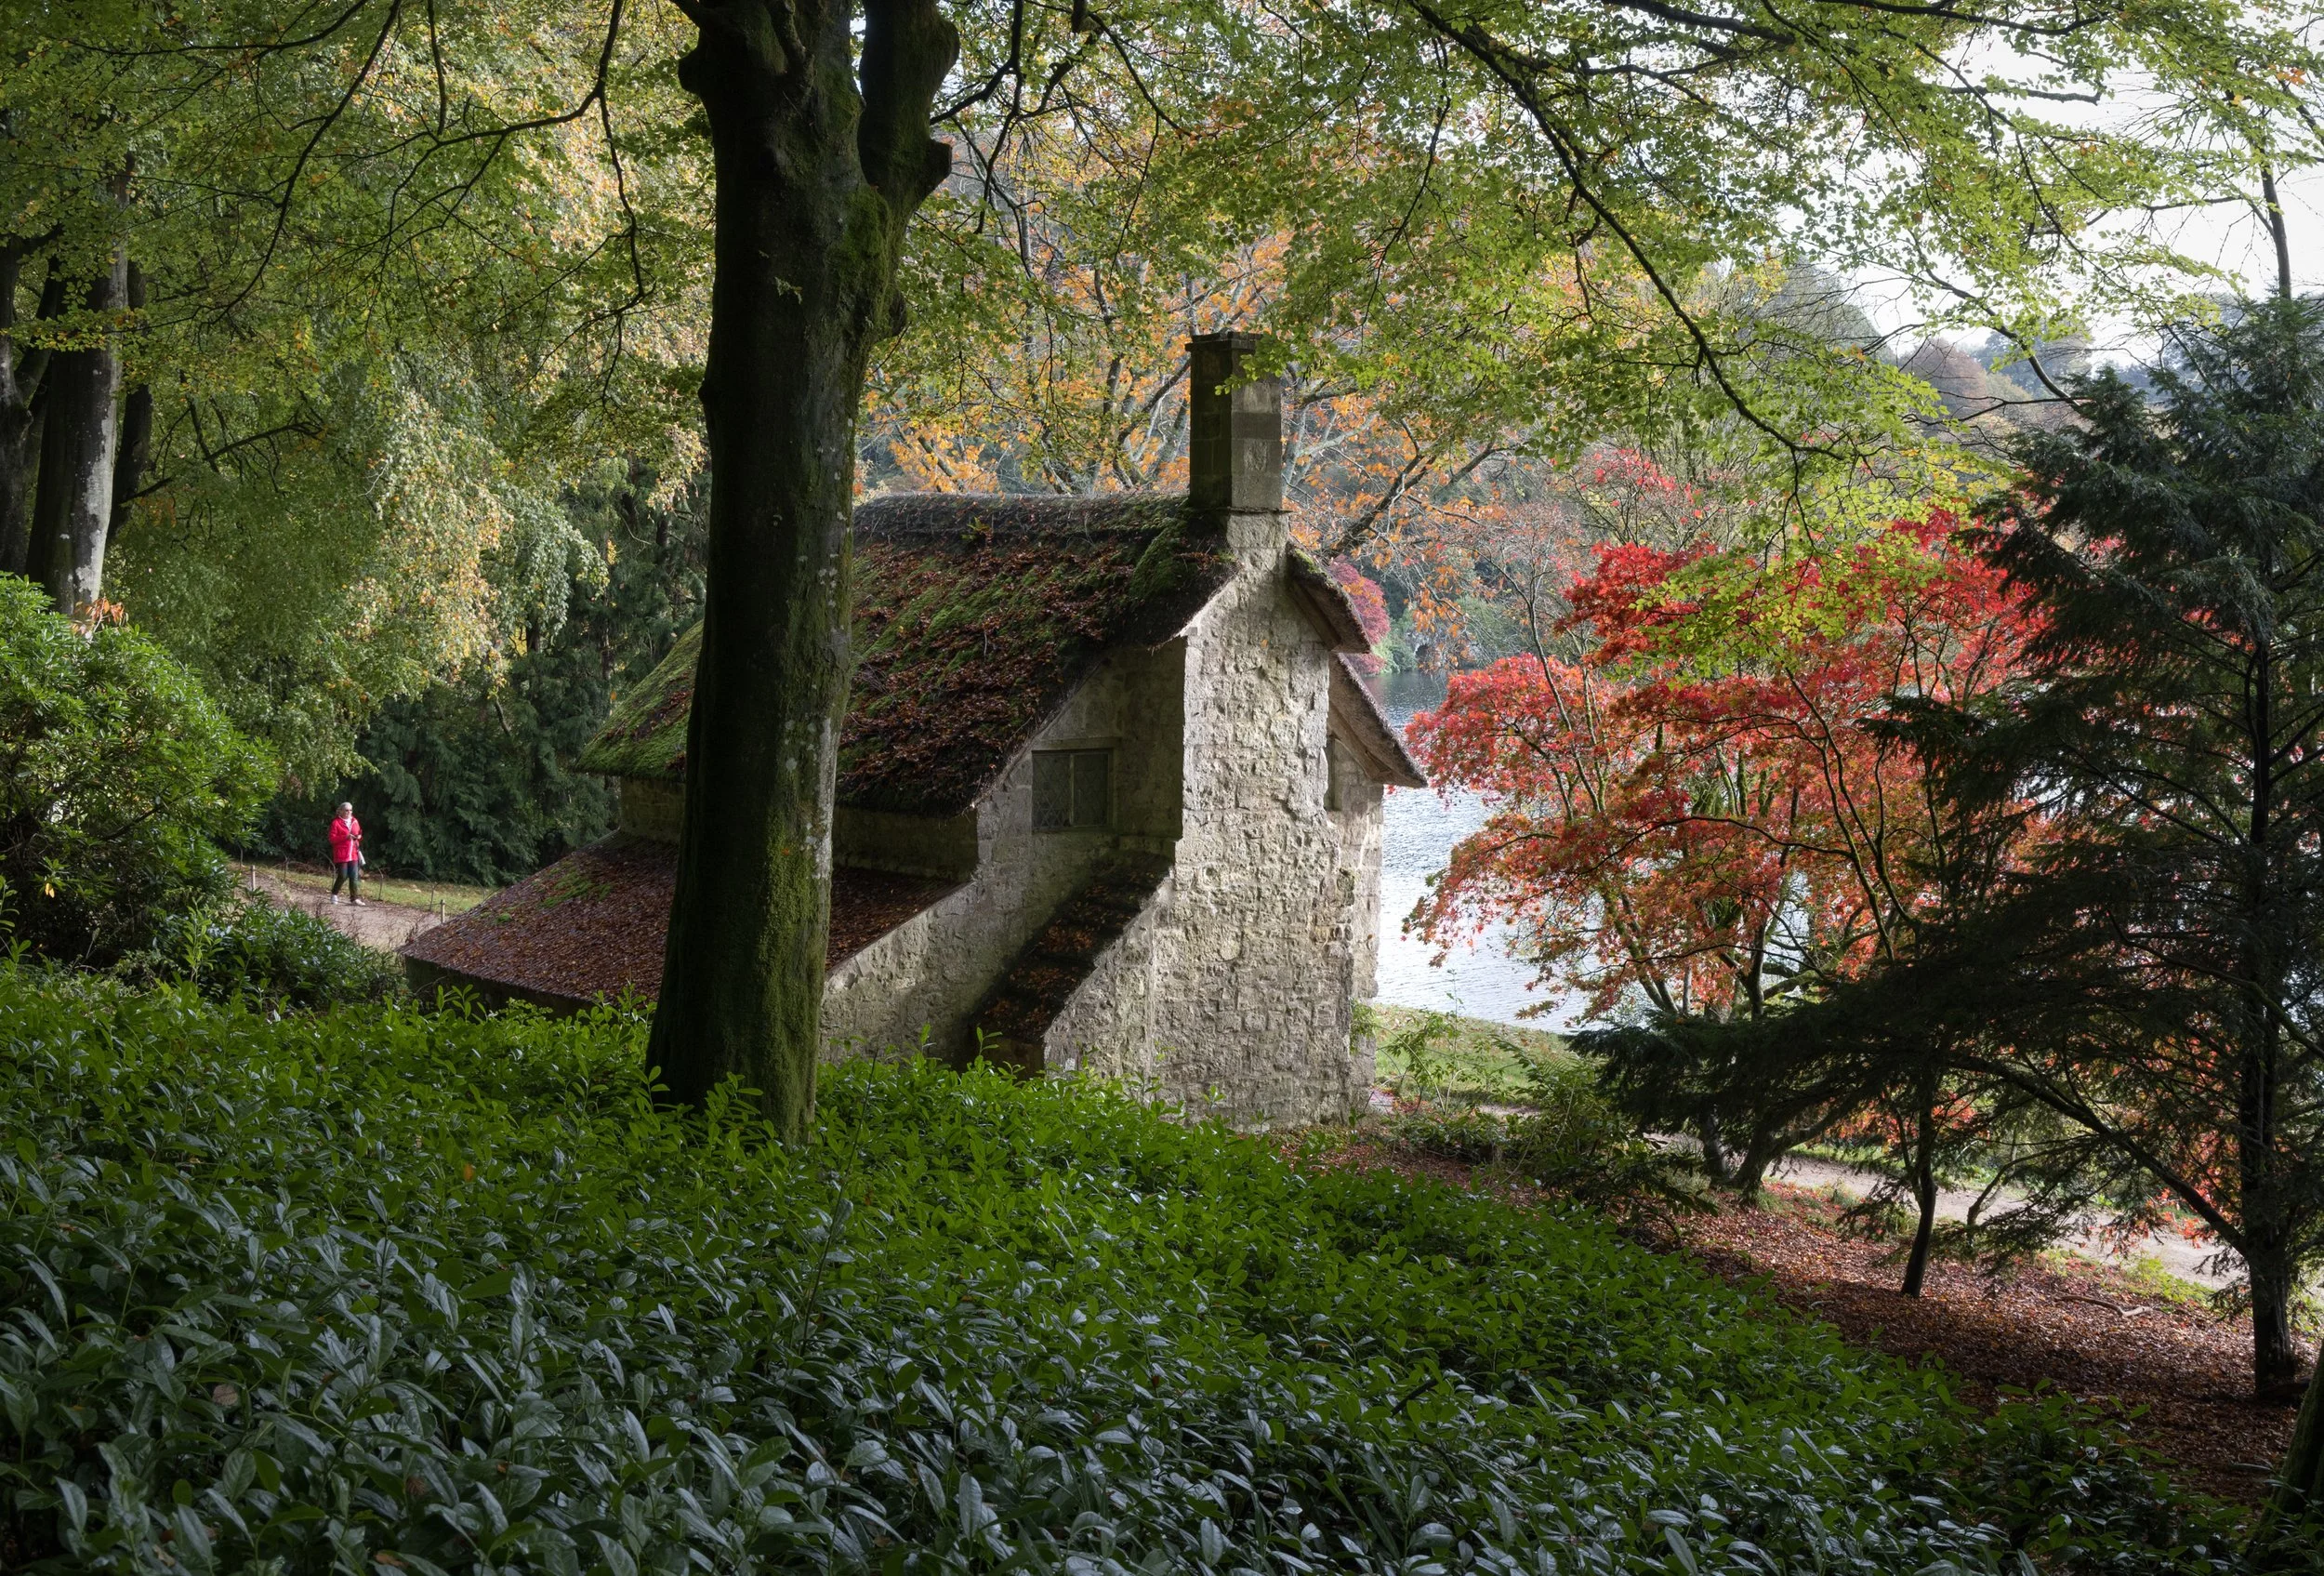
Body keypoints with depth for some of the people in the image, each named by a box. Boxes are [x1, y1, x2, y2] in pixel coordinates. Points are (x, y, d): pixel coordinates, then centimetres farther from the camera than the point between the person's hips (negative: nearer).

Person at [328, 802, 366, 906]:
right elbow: (332, 839, -10)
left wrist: (359, 837, -1)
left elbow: (359, 833, 24)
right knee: (343, 876, -4)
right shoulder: (336, 823, -5)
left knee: (354, 876, 0)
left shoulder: (355, 822, 12)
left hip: (353, 854, 5)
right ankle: (334, 894, 19)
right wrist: (345, 837, -21)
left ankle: (354, 898, 1)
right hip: (341, 854, -5)